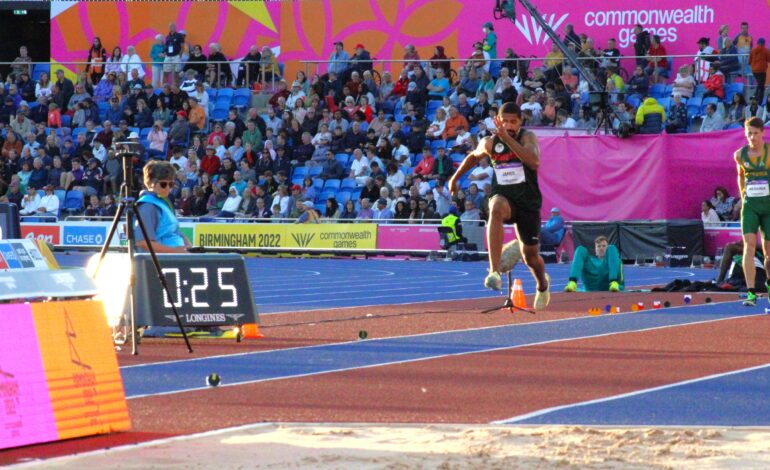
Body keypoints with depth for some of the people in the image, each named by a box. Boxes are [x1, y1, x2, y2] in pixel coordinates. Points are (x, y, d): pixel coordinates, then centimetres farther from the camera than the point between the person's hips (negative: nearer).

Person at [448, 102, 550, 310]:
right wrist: (455, 178, 28)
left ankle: (543, 284, 46)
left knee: (530, 255, 8)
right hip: (502, 196, 1)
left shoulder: (527, 137, -9)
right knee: (496, 209, -38)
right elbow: (474, 156, 24)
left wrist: (507, 139, -33)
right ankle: (495, 272, -49)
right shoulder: (489, 143, 1)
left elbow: (534, 162, -30)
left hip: (528, 200, -1)